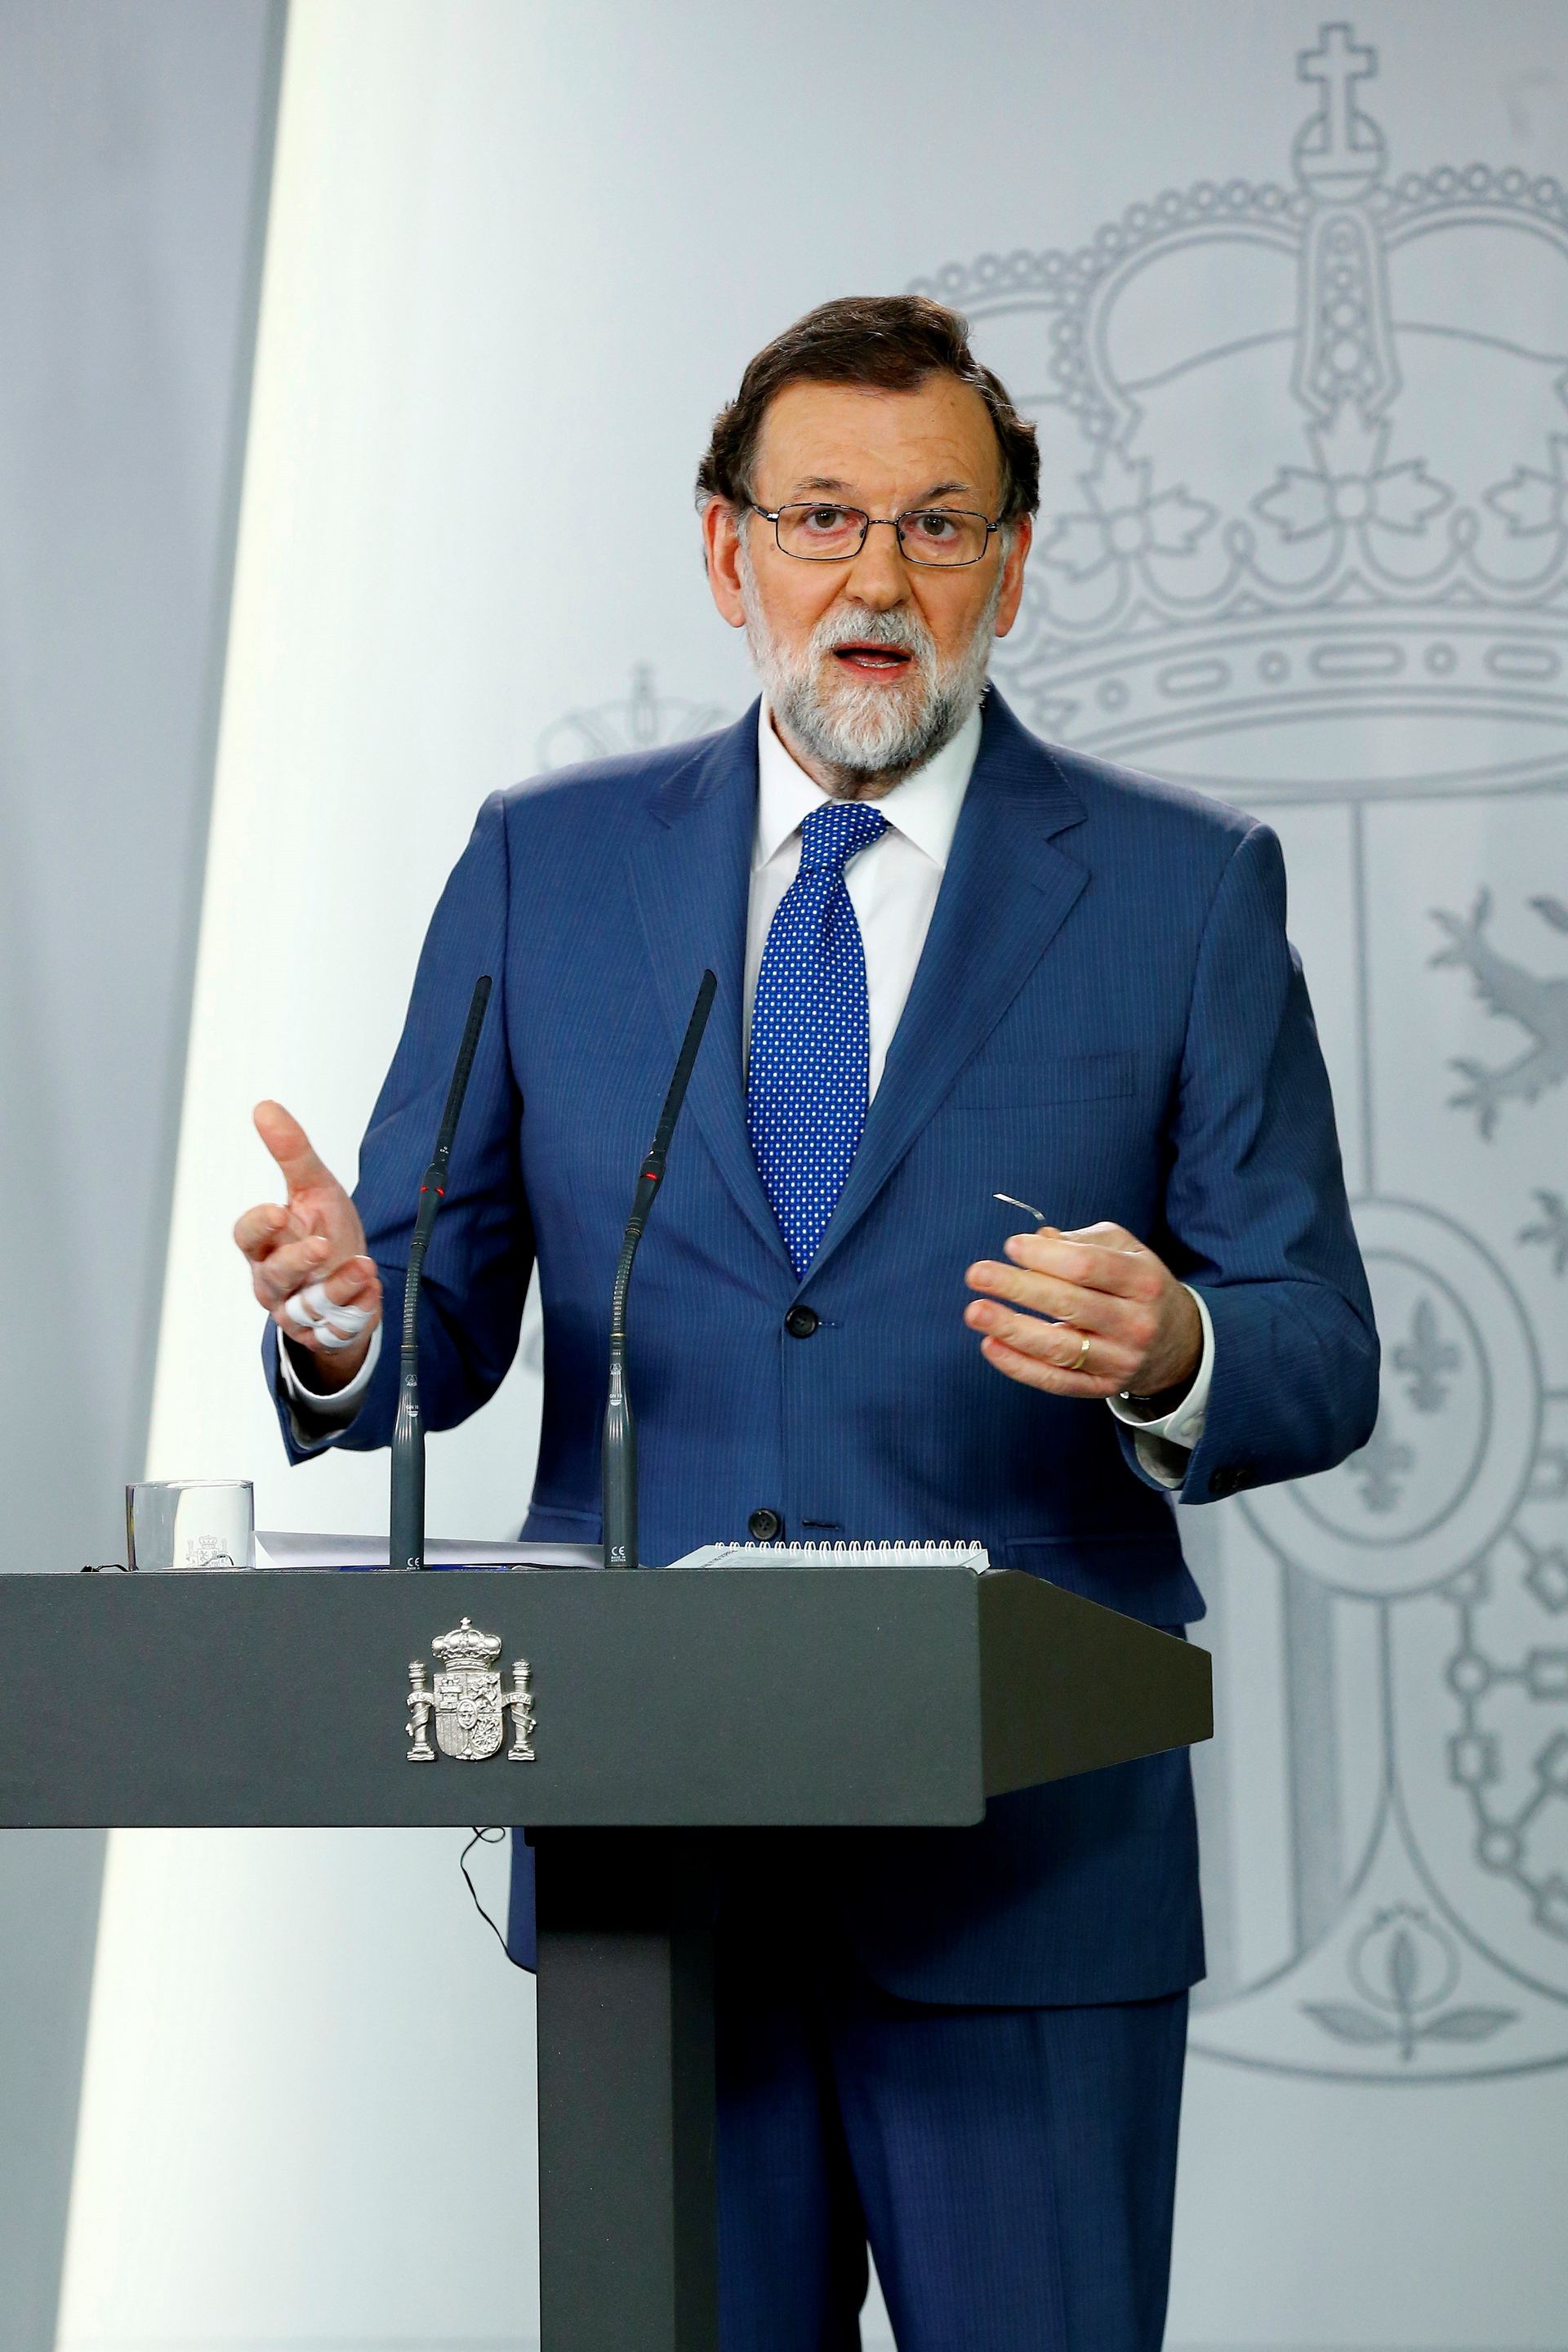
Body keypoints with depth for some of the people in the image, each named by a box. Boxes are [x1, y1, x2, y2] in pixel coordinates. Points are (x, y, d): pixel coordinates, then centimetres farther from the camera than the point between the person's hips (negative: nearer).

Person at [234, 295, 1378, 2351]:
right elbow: (443, 1323, 7)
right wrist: (342, 1321, -17)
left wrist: (1175, 1356, -23)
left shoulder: (1182, 888, 3)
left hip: (1029, 1861, -1)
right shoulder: (547, 867, 8)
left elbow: (1321, 1359, 0)